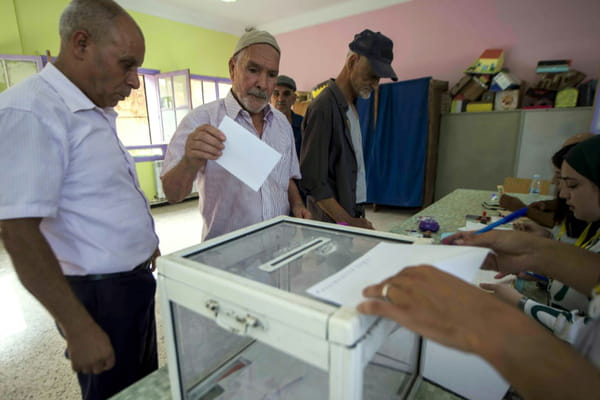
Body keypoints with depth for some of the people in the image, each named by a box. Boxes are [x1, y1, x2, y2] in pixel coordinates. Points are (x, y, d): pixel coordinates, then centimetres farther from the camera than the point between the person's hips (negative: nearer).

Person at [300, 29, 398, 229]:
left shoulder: (351, 106, 12)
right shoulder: (323, 107, -17)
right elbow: (312, 180, -20)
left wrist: (356, 217, 10)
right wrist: (348, 222, -18)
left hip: (353, 212, 8)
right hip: (333, 222, -8)